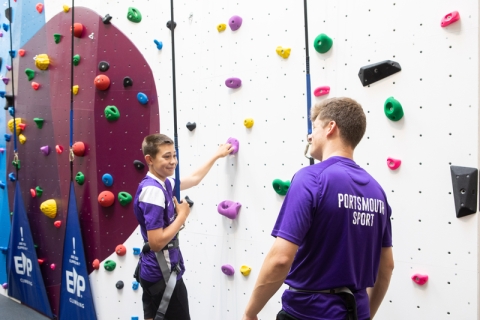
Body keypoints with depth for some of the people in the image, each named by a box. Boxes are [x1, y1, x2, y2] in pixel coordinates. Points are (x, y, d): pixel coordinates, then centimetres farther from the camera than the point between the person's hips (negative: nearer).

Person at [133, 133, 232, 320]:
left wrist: (216, 156, 30)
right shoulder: (152, 190, -24)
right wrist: (182, 216, -16)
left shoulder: (164, 183, 3)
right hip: (162, 276, -9)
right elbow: (156, 242, -28)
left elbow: (194, 179, 23)